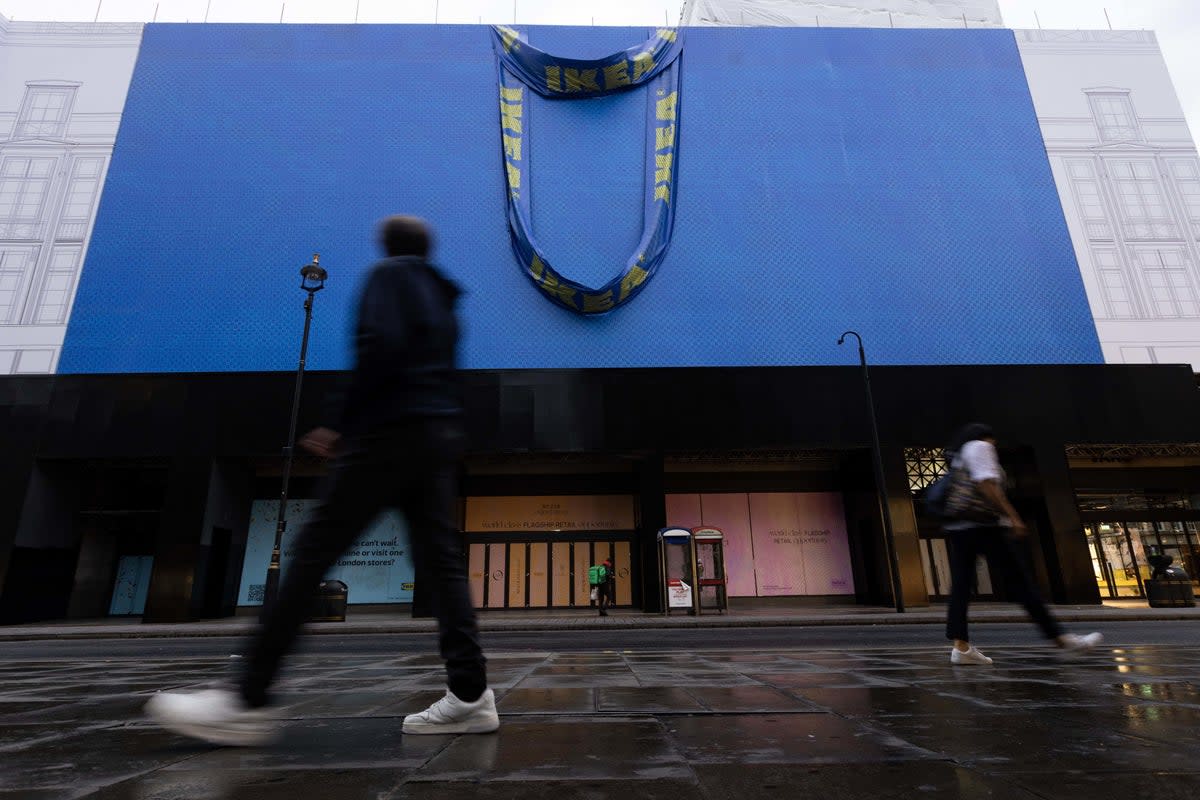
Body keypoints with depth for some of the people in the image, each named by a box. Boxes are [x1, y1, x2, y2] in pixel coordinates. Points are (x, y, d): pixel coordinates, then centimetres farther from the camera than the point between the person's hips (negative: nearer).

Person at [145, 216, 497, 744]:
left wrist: (348, 422, -5)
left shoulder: (389, 275, 5)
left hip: (393, 430, -8)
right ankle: (470, 694, -2)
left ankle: (249, 703, -2)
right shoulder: (441, 300, 26)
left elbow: (381, 345, -15)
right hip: (440, 435, 8)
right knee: (441, 560, 2)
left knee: (313, 551, -5)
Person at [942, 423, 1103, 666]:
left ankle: (961, 646, -9)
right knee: (1021, 579, -1)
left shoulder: (957, 457, 26)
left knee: (961, 585, -2)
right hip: (984, 525, -8)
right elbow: (987, 485, -13)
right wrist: (1012, 517, -15)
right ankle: (1060, 637, 5)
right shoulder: (980, 447, 2)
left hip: (958, 527, 8)